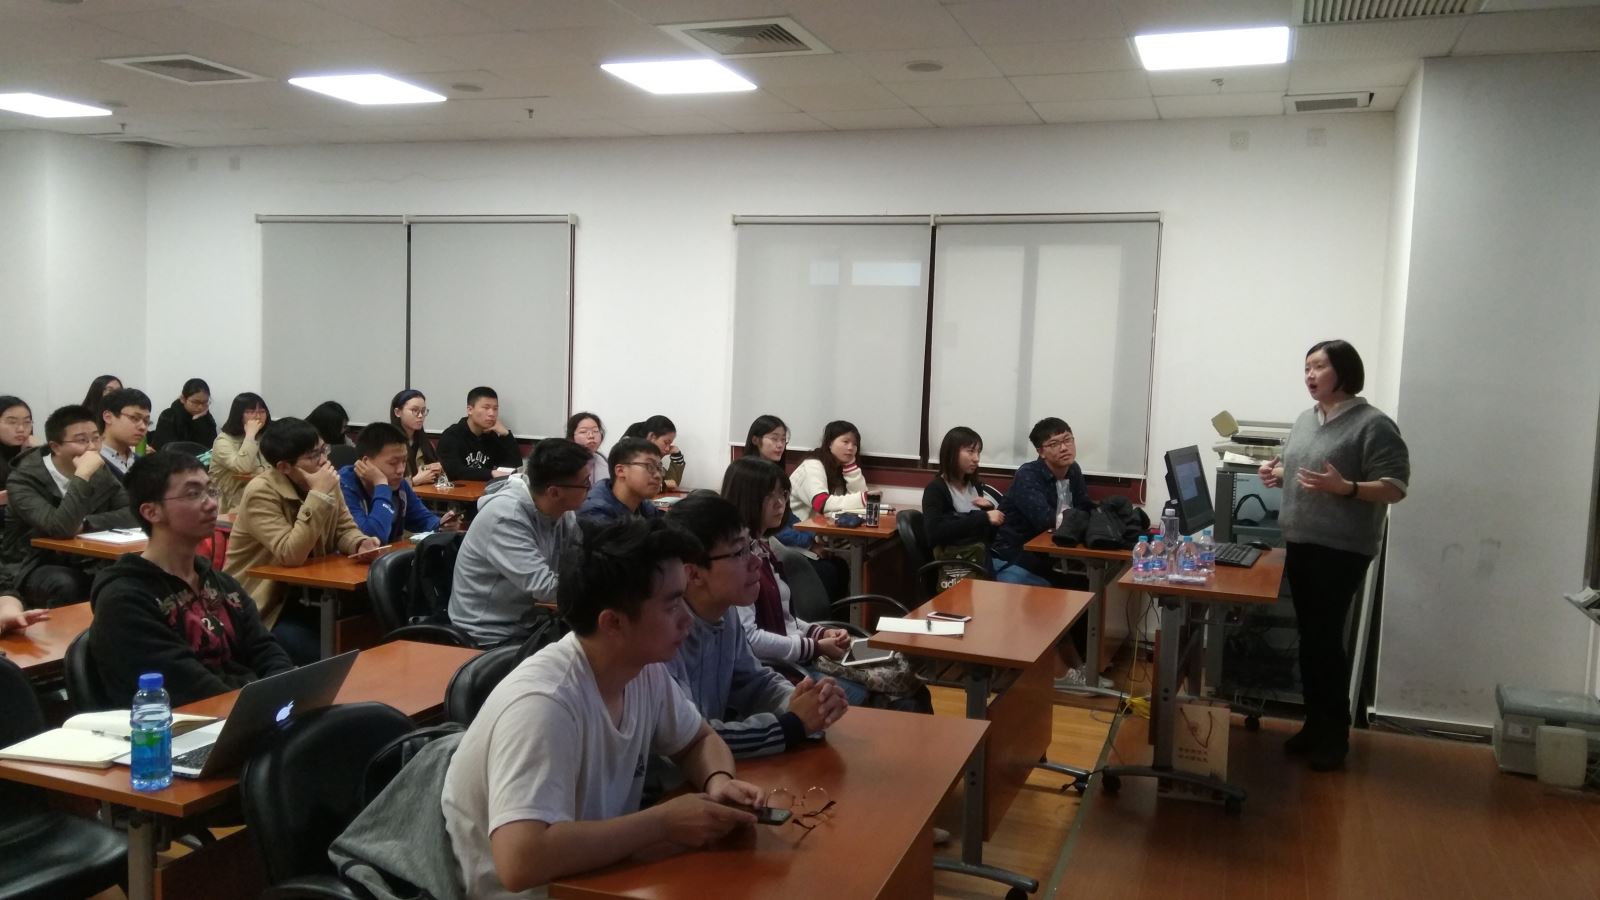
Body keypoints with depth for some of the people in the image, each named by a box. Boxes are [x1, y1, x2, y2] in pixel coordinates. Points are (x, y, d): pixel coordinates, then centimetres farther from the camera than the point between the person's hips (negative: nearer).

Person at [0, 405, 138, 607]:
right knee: (65, 585, -35)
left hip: (84, 564, 4)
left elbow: (134, 513, -7)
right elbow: (61, 529, -32)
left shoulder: (100, 472, 1)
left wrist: (85, 524, -19)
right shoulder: (25, 479, -16)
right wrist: (82, 475, -31)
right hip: (33, 568, -4)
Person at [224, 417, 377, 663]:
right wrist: (319, 496, -31)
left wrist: (361, 543, -18)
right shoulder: (261, 493, -21)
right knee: (326, 656, -25)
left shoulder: (324, 482, -1)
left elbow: (344, 528, 6)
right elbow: (291, 555, -30)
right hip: (261, 608, -6)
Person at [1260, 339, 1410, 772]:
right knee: (1308, 637, 12)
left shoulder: (1373, 424, -11)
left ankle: (1335, 734, 8)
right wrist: (1277, 474, 4)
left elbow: (1395, 488, -13)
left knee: (1326, 639, -5)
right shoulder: (1305, 420, 12)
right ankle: (1314, 724, 22)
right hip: (1299, 544, 7)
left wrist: (1345, 487, -28)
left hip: (1342, 550, -7)